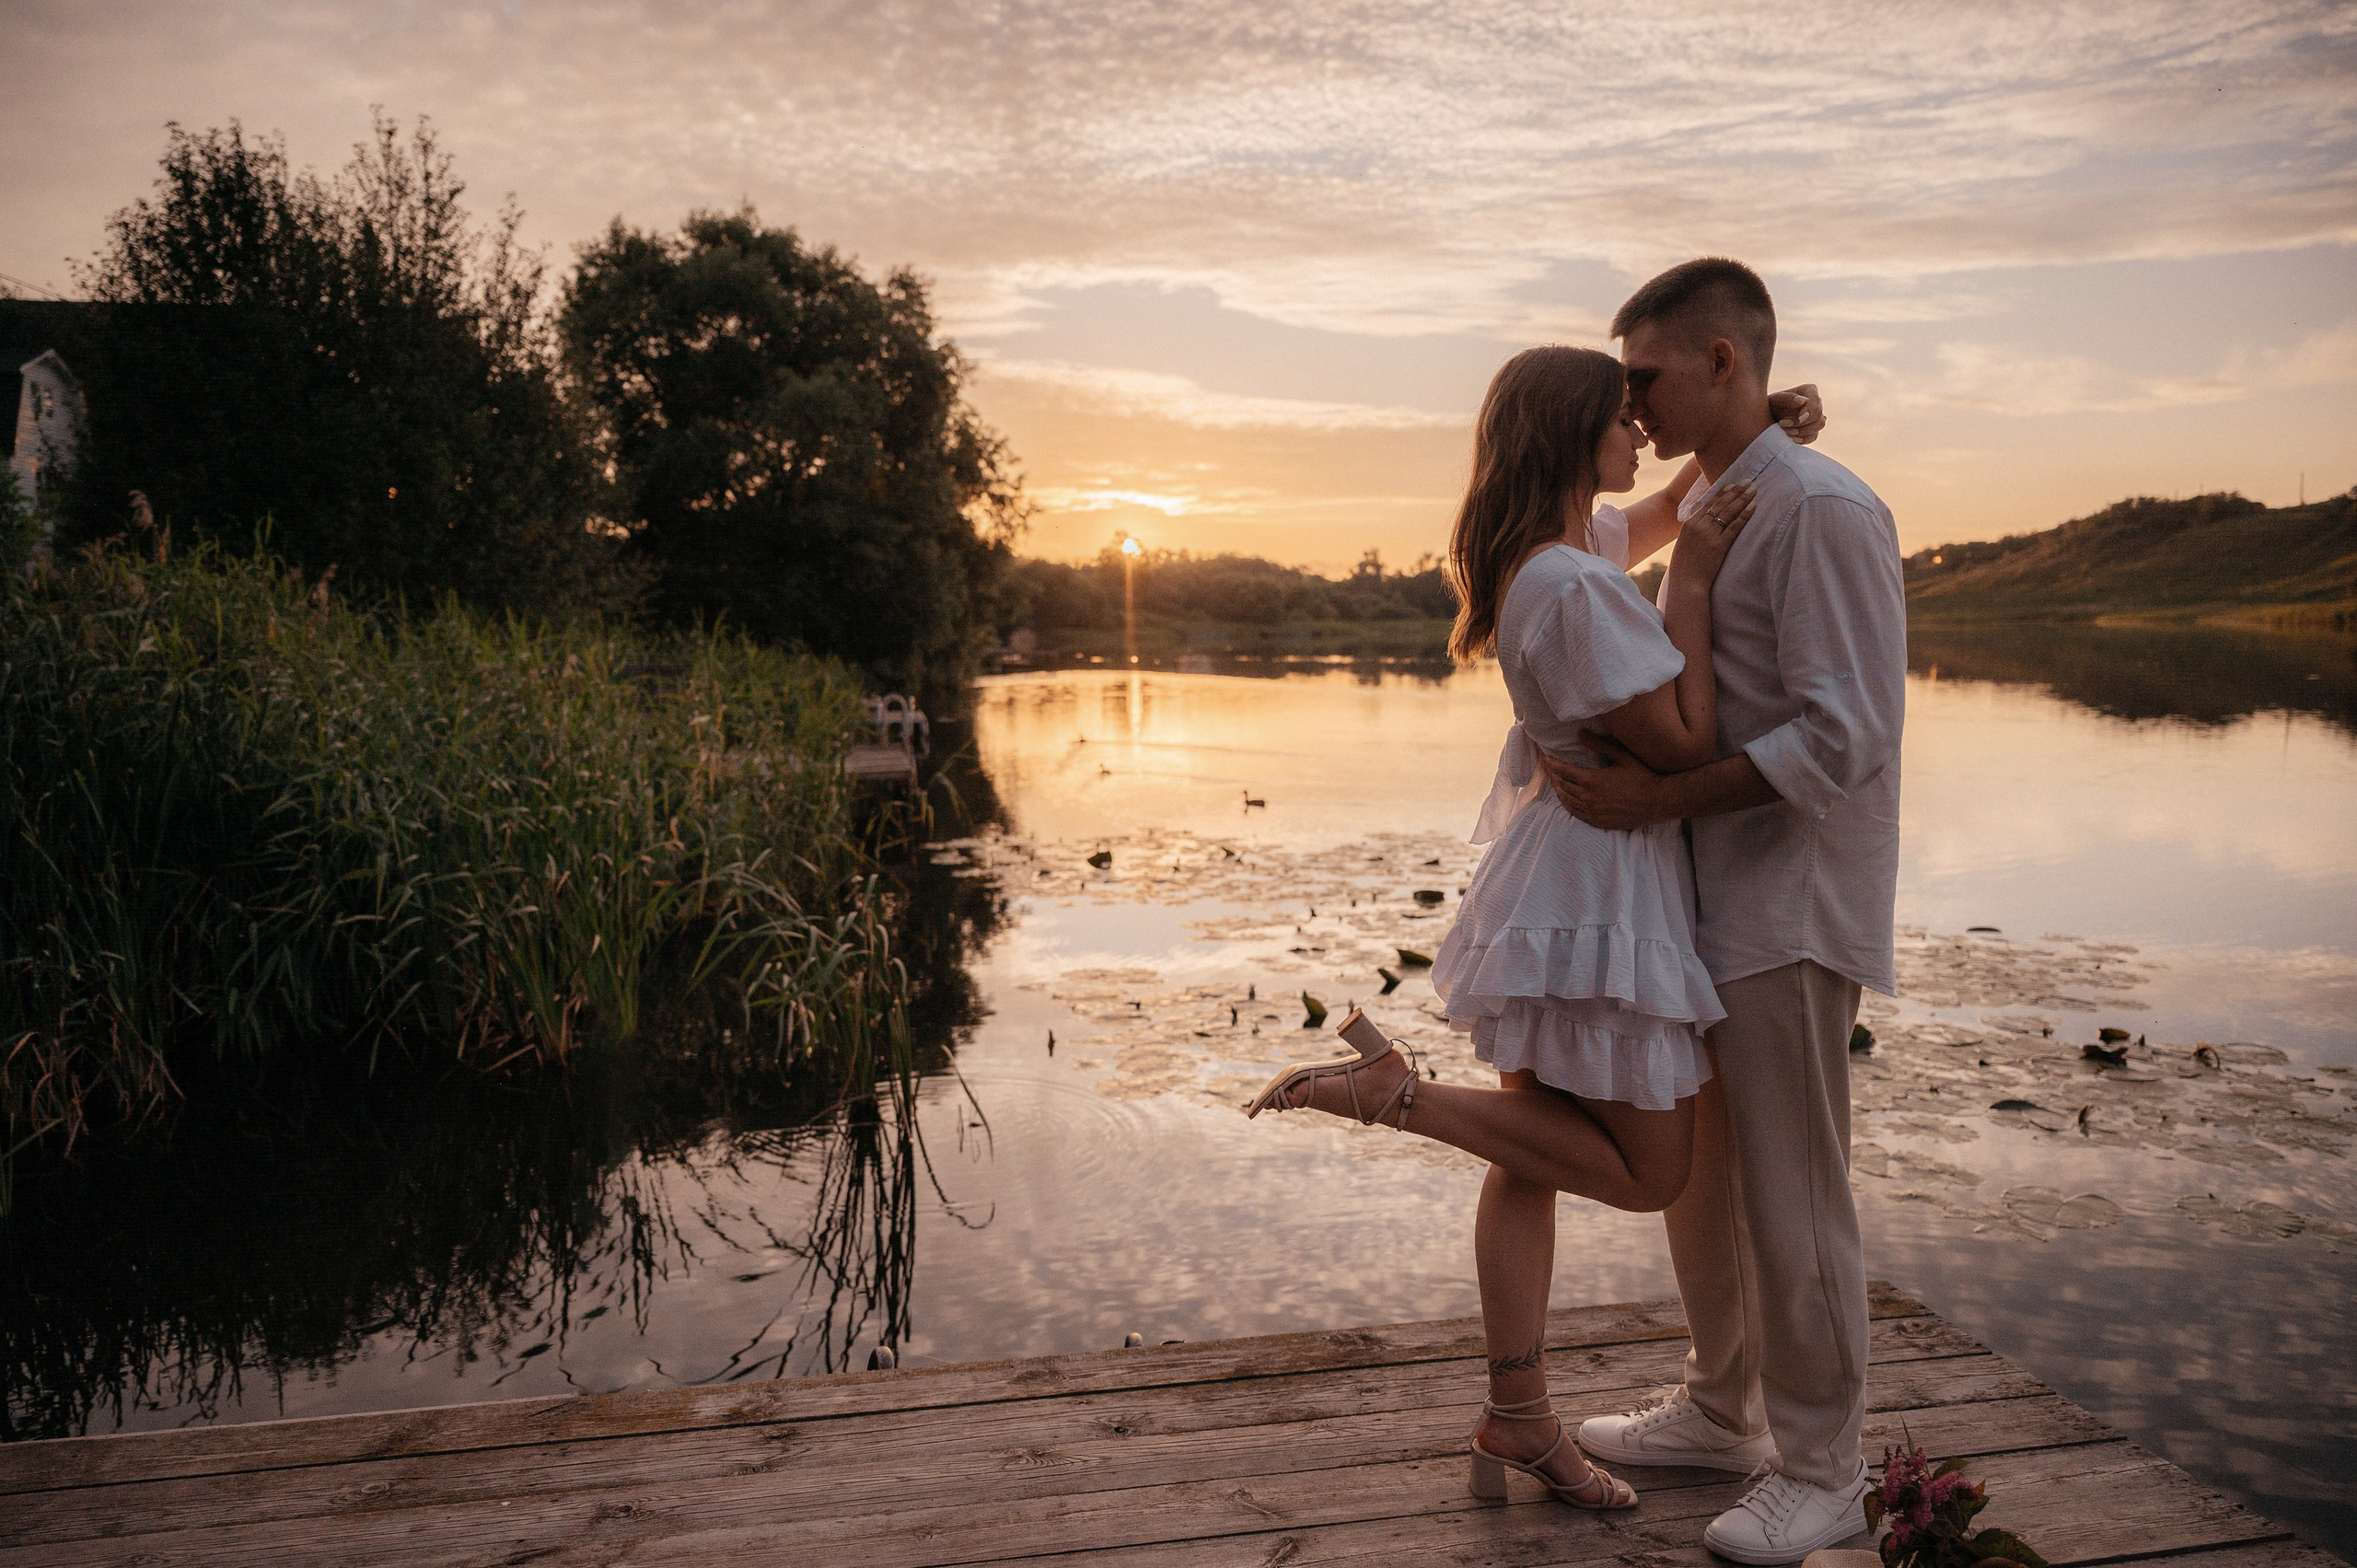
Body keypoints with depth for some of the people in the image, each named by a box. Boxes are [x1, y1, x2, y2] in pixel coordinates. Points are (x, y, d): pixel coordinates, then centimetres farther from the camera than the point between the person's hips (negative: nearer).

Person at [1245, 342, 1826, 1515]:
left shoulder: (1577, 540, 8)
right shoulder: (1571, 586, -23)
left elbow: (1665, 510, 29)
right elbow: (1682, 744, -21)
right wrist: (1691, 583, -16)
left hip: (1558, 875, 10)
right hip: (1595, 883, -10)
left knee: (1532, 1159, 14)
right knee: (1645, 1171, 4)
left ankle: (1518, 1422, 26)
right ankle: (1394, 1090, -3)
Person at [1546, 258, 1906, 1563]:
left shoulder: (1823, 511, -15)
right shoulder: (1704, 507, 14)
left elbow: (1840, 738, -21)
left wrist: (1655, 801, -21)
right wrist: (1614, 759, 0)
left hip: (1787, 908, -9)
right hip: (1706, 893, 9)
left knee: (1790, 1198, 1)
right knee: (1695, 1173, 17)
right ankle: (1720, 1407, 35)